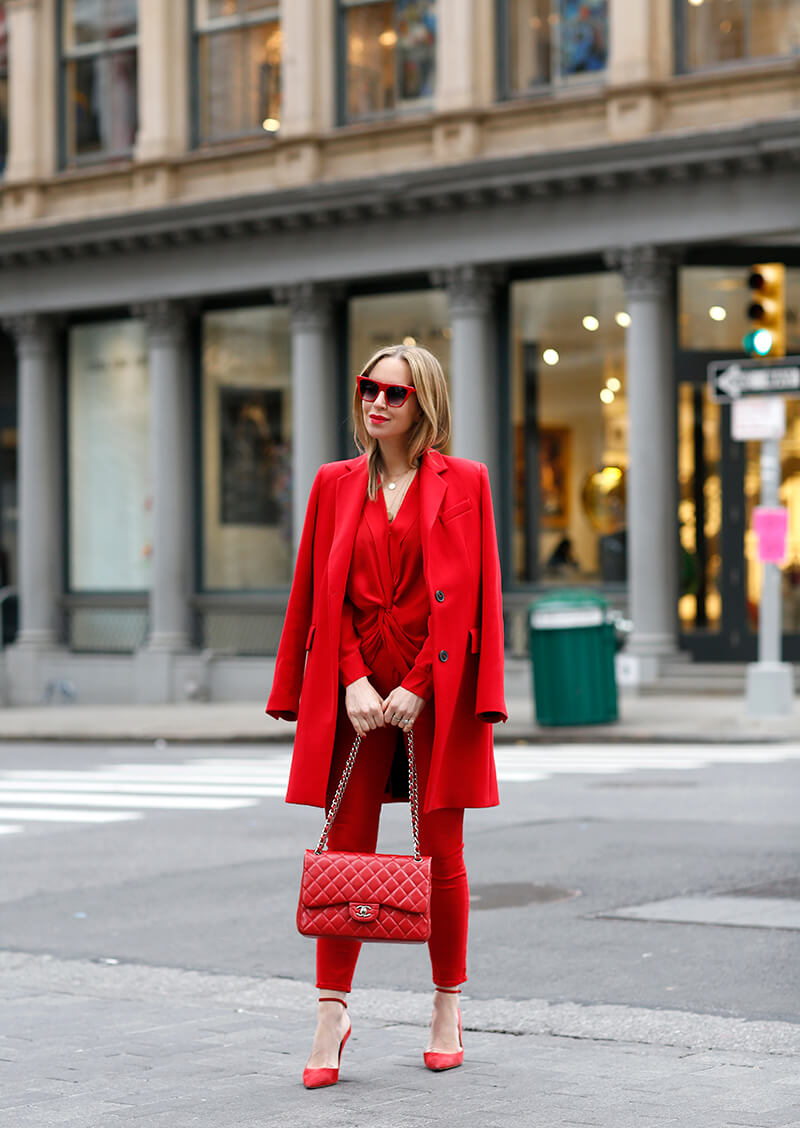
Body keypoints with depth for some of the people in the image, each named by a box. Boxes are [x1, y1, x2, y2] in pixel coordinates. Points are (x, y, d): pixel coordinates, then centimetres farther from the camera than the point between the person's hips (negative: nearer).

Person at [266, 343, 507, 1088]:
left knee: (440, 852, 4)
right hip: (355, 687, 2)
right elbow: (322, 592, 7)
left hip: (435, 689, -2)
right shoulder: (335, 484, 10)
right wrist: (353, 680, -6)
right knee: (346, 851, -1)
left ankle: (447, 1009, 17)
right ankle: (332, 1018, 3)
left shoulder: (462, 483, 2)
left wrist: (418, 687, -10)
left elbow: (466, 597, -3)